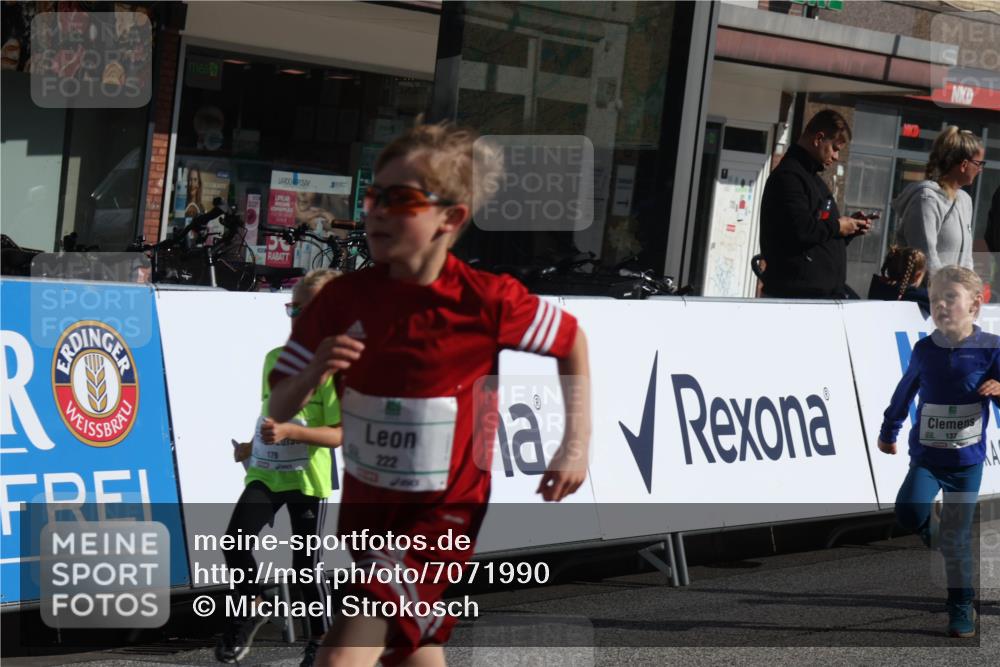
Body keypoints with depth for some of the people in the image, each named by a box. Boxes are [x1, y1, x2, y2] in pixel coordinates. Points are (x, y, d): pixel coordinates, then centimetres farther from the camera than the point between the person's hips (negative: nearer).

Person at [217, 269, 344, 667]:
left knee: (306, 563, 3)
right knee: (235, 540, -11)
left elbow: (339, 435, -18)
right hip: (266, 471, 5)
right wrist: (253, 444, 17)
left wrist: (290, 432, -29)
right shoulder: (274, 359, 9)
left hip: (308, 477, -5)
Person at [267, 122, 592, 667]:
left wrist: (577, 443, -1)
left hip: (440, 518, -5)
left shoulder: (487, 301, -15)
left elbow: (571, 340, 4)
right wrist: (313, 371, -23)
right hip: (365, 507, 5)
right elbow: (279, 409, -2)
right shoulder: (343, 299, -6)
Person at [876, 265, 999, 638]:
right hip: (925, 456, 2)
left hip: (967, 460, -2)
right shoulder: (924, 351, 0)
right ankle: (936, 536, 14)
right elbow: (905, 393, 15)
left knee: (957, 537, 0)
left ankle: (961, 608, 15)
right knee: (908, 511, -21)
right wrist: (888, 432, 25)